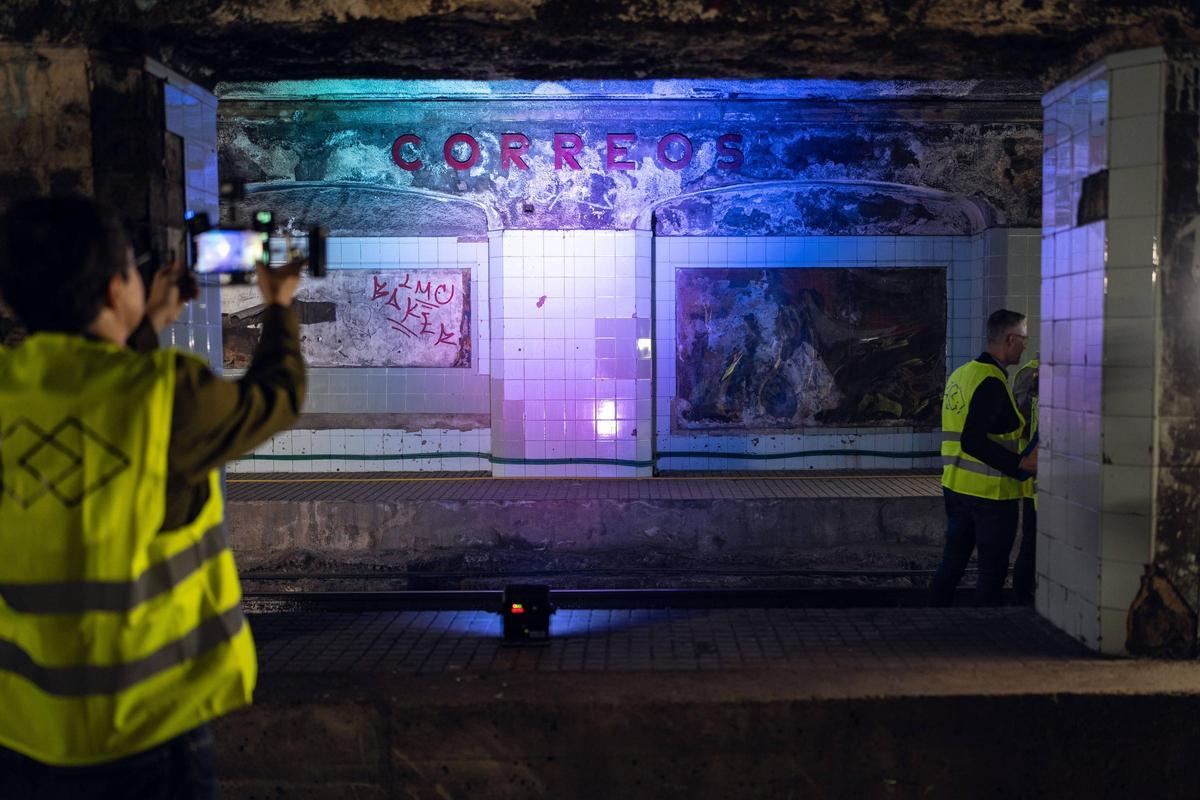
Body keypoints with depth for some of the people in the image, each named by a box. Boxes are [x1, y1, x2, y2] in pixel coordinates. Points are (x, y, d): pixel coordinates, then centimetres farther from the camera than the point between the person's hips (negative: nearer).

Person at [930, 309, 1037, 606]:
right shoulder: (992, 382, -19)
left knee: (953, 561, 16)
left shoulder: (959, 374, 9)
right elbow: (973, 442, -26)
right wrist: (1021, 463, -24)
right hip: (991, 493, -8)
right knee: (992, 571, 4)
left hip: (956, 488, 8)